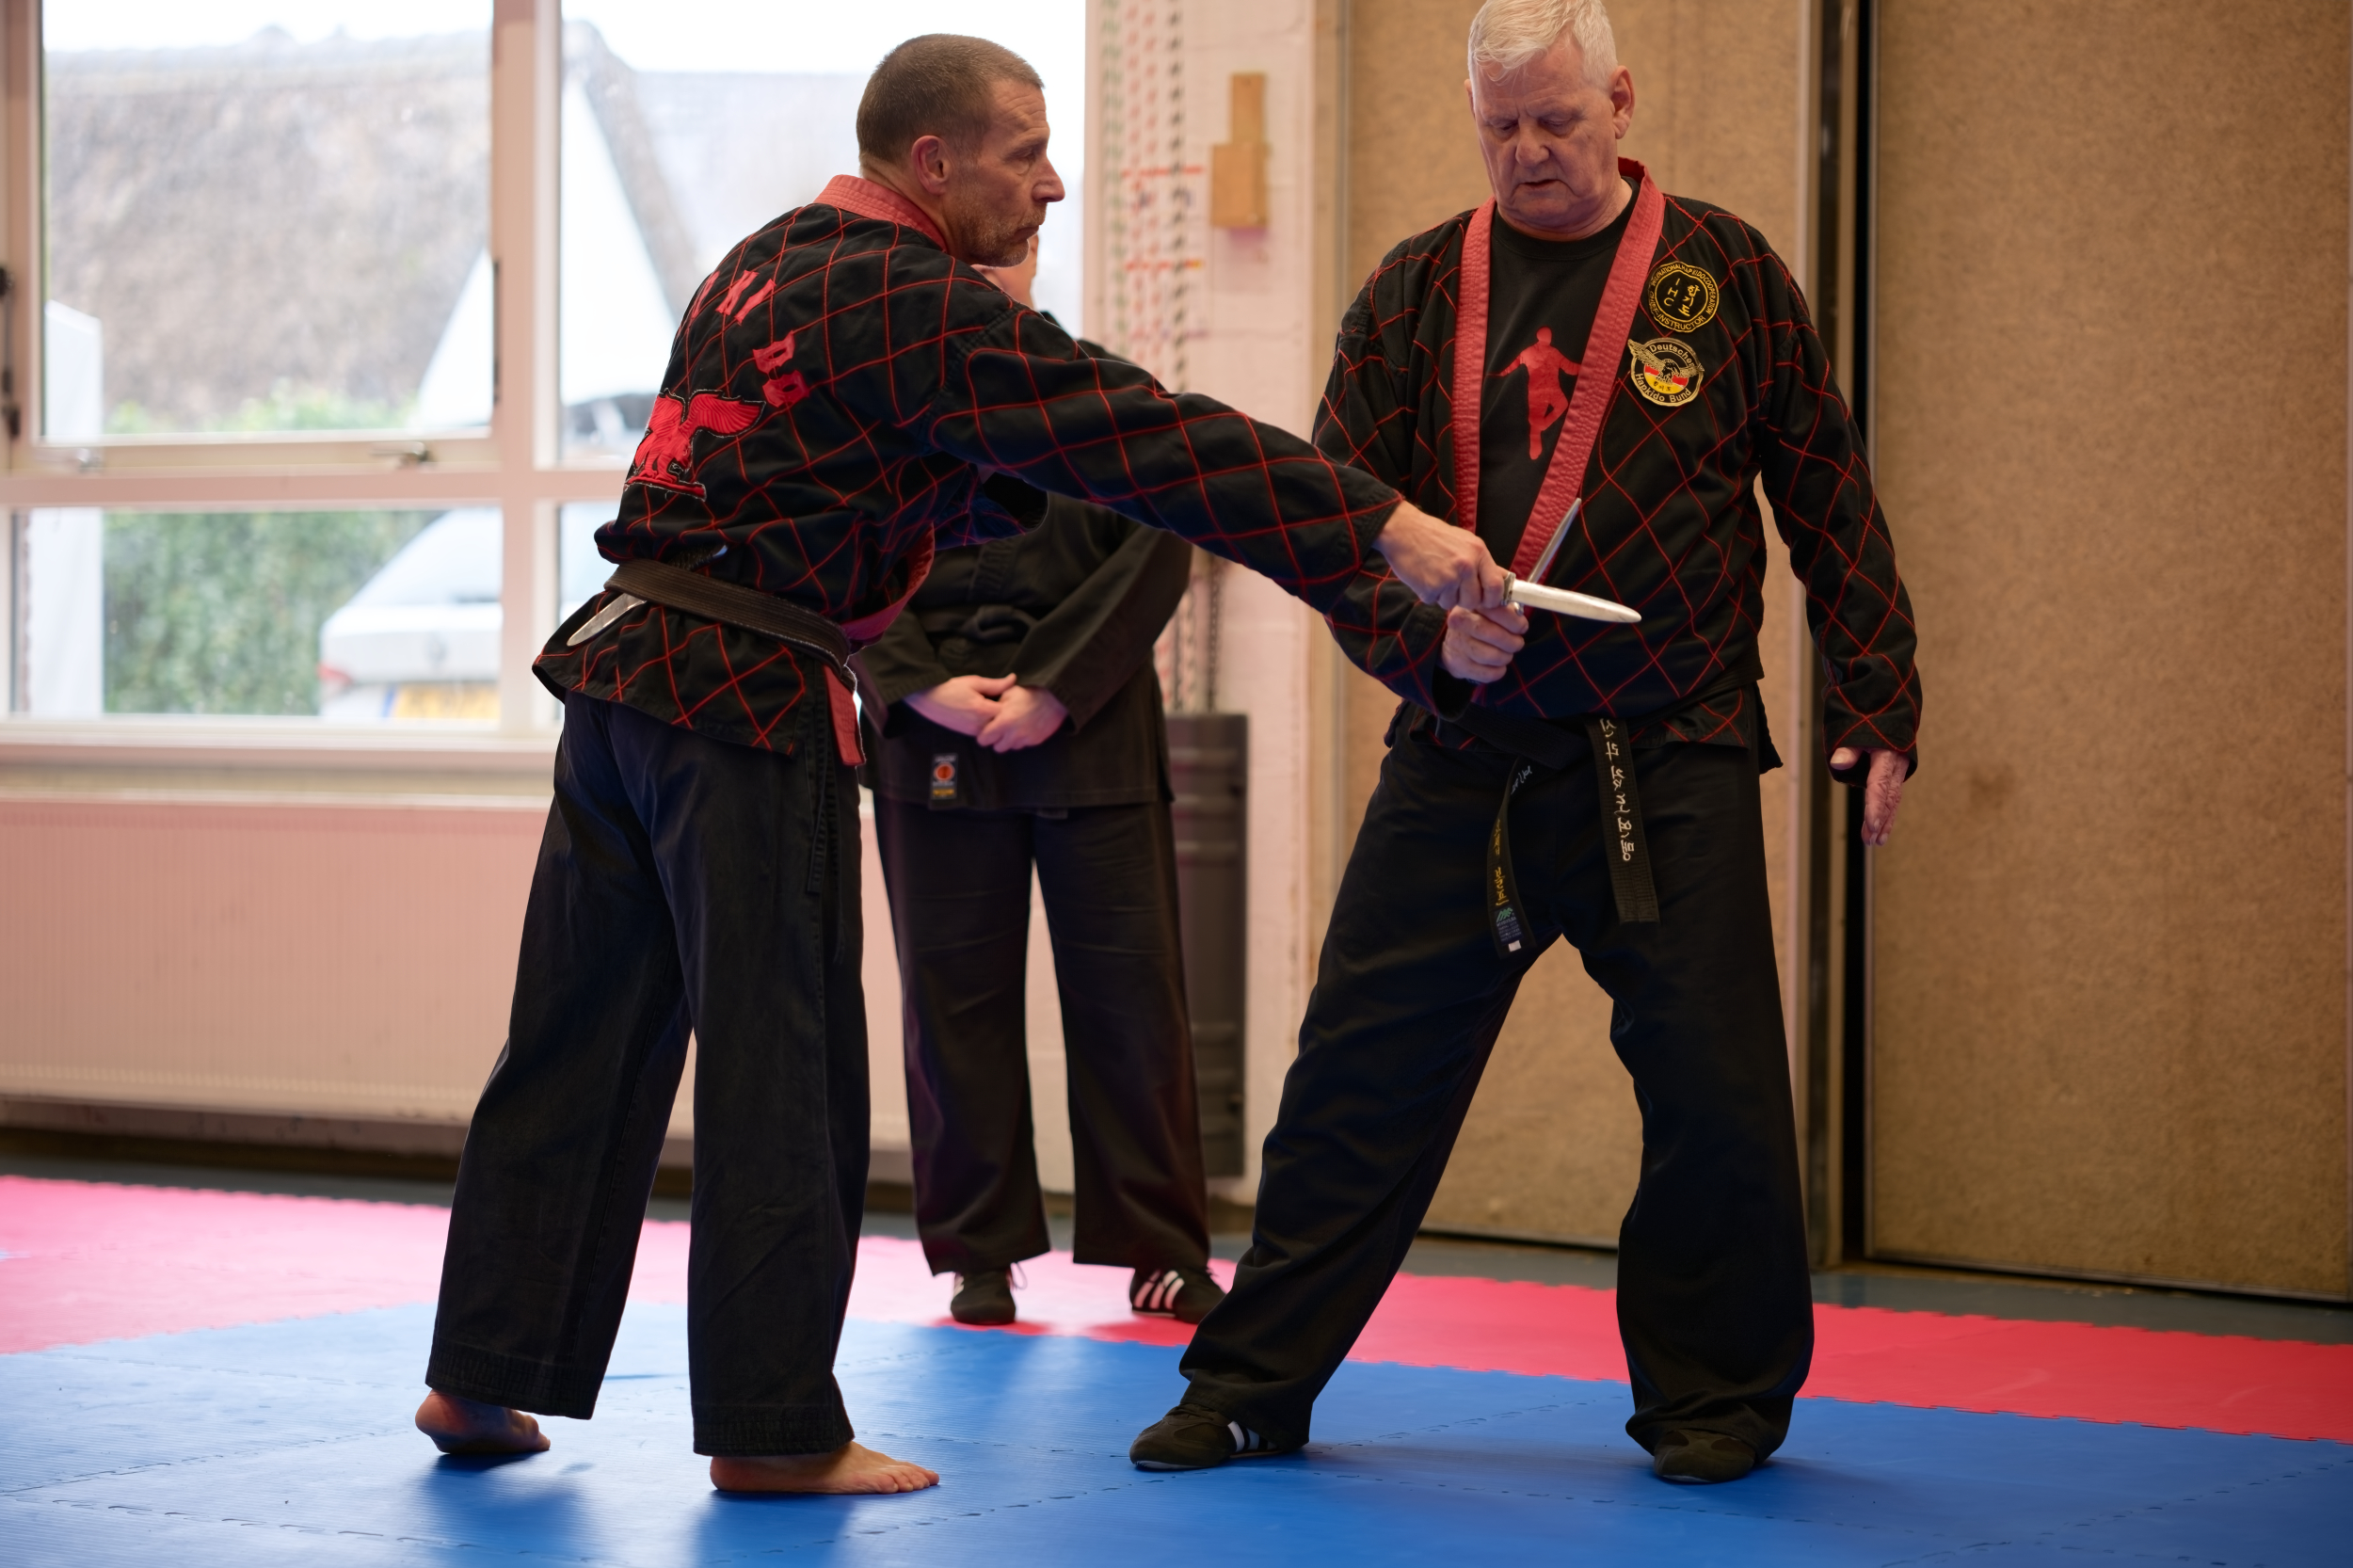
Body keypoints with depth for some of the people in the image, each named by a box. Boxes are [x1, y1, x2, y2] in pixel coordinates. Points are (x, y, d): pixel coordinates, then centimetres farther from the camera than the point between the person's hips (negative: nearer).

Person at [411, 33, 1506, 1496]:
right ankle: (776, 1426, 6)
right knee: (783, 1070, 0)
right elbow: (1143, 436, -19)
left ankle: (485, 1374, 19)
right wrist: (1389, 525, -20)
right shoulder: (915, 304, -12)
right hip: (748, 700, -9)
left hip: (625, 664, 9)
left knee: (581, 1044, 13)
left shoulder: (773, 267, 17)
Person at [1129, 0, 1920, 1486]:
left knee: (1713, 1093, 0)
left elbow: (1830, 499, 6)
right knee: (1359, 1072, 3)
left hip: (1670, 768, -1)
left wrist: (1878, 704, 2)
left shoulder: (1725, 272, 2)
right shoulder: (1415, 291, 5)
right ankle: (1252, 1386, 13)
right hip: (1462, 761, 2)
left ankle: (1718, 1399, 20)